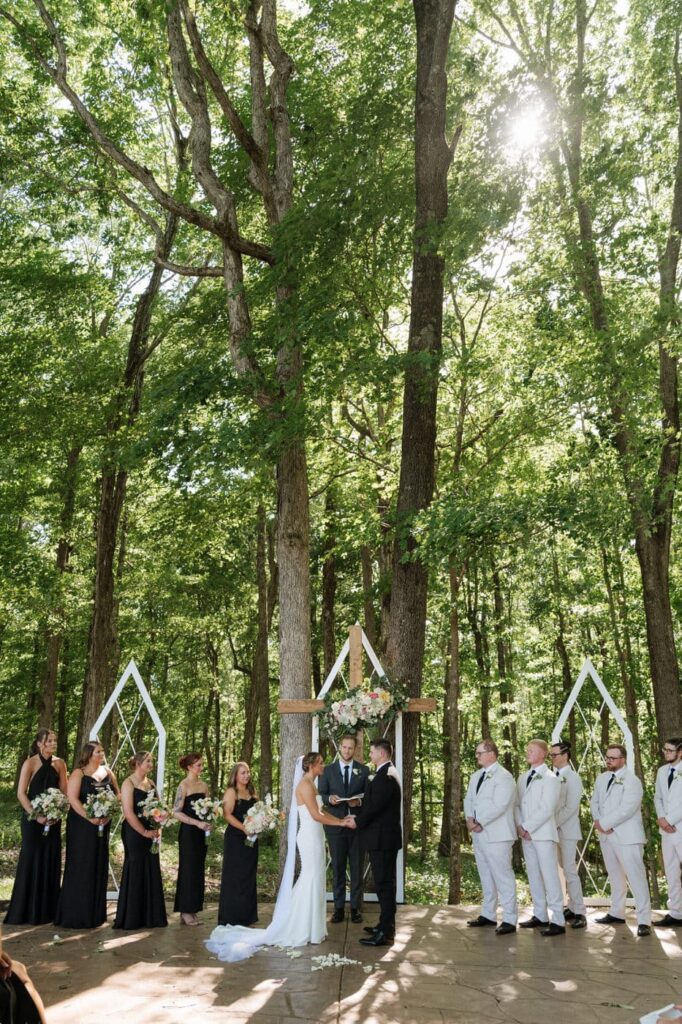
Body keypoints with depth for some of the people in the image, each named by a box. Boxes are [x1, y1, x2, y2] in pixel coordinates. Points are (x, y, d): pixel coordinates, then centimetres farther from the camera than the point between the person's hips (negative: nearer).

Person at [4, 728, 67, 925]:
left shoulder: (59, 764, 4)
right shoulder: (30, 763, -9)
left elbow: (64, 791, 7)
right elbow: (21, 793, -11)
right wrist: (36, 816, -18)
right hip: (33, 818, -4)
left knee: (51, 861, 6)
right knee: (32, 860, 0)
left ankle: (48, 909, 17)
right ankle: (28, 911, 11)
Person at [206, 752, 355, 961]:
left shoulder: (310, 784, 14)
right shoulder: (305, 784, -16)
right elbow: (316, 815, -20)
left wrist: (340, 820, 9)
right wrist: (341, 823, -14)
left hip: (313, 836, 9)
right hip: (310, 836, -9)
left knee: (311, 880, 12)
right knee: (311, 880, -2)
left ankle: (305, 927, 20)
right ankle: (305, 930, 7)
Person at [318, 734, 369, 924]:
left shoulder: (363, 770, 5)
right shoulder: (328, 770, 5)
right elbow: (320, 795, 3)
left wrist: (359, 801, -16)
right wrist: (329, 798, -18)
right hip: (335, 825, 0)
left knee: (357, 868, 6)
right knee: (337, 868, 6)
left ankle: (356, 908, 15)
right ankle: (339, 908, 15)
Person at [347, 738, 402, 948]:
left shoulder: (385, 776, -20)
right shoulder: (387, 773, 13)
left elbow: (375, 805, -23)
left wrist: (358, 822, -9)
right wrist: (358, 816, 4)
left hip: (382, 838, -10)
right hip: (385, 836, 10)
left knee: (384, 883, -5)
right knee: (385, 882, 17)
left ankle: (385, 933, 1)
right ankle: (386, 924, 28)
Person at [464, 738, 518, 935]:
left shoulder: (503, 776, -12)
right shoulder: (476, 776, 15)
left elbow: (498, 805, -21)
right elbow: (468, 799, 15)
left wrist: (479, 822, -17)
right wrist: (469, 818, -3)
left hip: (496, 835, -8)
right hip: (479, 834, 8)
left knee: (503, 877, -5)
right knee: (486, 877, 16)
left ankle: (509, 920, 2)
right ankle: (488, 915, 26)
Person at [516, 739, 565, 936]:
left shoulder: (550, 778, -8)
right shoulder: (523, 777, 13)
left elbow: (546, 809, -14)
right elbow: (517, 804, 14)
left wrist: (527, 827, -14)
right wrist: (520, 826, -2)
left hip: (543, 833, -7)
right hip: (526, 834, 7)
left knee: (549, 875, -6)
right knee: (533, 876, 11)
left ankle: (558, 921, -1)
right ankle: (540, 915, 20)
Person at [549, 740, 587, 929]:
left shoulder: (572, 777, -10)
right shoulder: (554, 777, 9)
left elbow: (570, 807, -16)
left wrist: (554, 823, -15)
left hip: (567, 830, -6)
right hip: (556, 830, 6)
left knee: (569, 870, -7)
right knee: (565, 869, 10)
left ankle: (579, 913, -2)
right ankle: (572, 907, 17)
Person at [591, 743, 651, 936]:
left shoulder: (632, 781, -13)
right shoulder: (602, 778, 11)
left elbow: (626, 809, -21)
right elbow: (594, 802, 13)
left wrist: (603, 823, -16)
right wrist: (598, 822, -6)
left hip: (627, 836, -7)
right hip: (606, 836, 7)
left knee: (635, 876, -8)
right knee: (615, 876, 16)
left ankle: (644, 920, -4)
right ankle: (617, 913, 27)